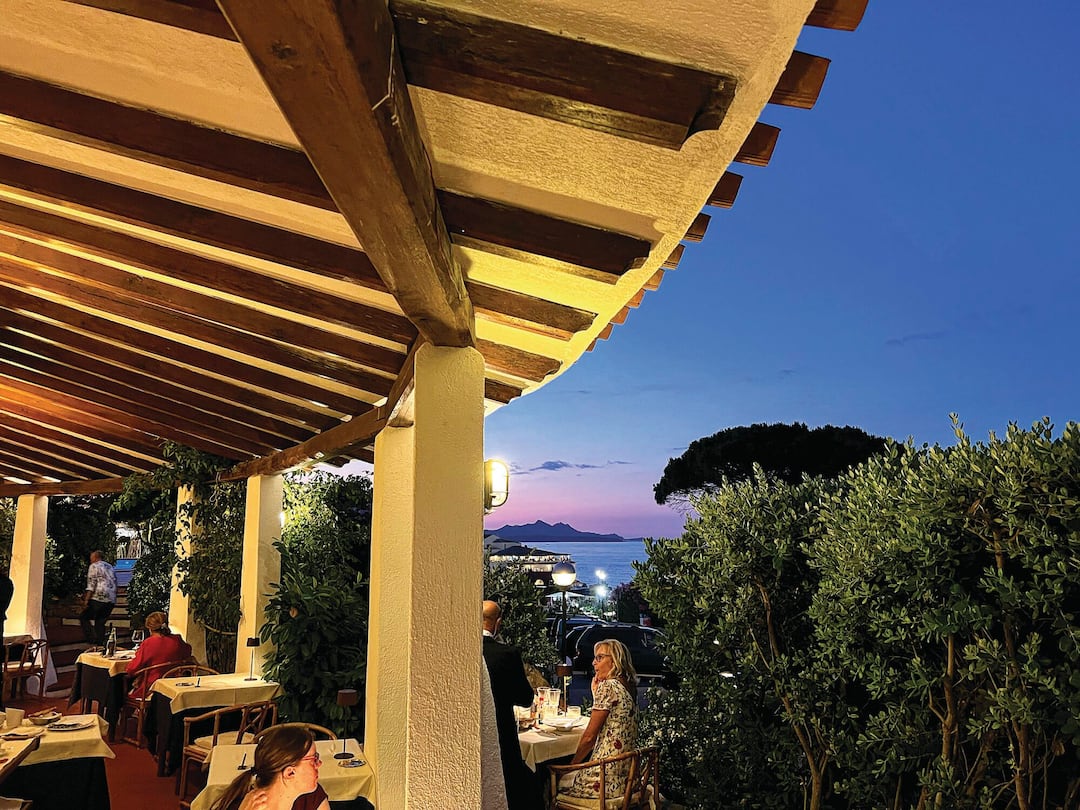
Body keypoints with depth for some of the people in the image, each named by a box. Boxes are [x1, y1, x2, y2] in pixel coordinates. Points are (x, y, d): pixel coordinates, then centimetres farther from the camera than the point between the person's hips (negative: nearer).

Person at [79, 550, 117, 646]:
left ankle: (92, 639, -7)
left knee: (83, 617, 5)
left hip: (98, 598, -7)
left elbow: (91, 584, -9)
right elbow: (114, 584, 21)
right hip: (111, 601, 7)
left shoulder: (94, 566, 1)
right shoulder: (111, 568, 22)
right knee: (100, 623, 12)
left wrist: (86, 600, -11)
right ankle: (100, 644, 7)